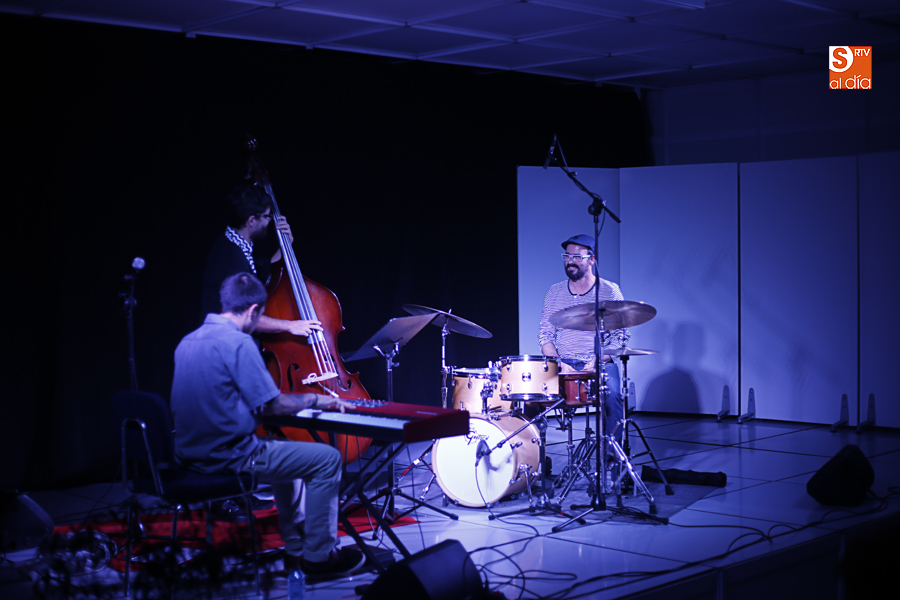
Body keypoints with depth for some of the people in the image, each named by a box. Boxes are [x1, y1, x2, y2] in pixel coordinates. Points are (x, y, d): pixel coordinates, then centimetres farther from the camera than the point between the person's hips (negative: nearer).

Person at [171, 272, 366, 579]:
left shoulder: (189, 340, 9)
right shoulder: (238, 343, -18)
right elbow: (273, 406, -17)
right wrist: (314, 399, 1)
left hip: (191, 452, 10)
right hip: (227, 456, -10)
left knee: (286, 451, 30)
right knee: (328, 458, 1)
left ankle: (296, 548, 33)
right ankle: (319, 555, 8)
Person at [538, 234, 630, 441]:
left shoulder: (610, 292, 2)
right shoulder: (555, 293, 10)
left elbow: (621, 337, 0)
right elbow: (545, 335, 9)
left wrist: (597, 362, -15)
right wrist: (559, 365, -9)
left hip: (600, 364, -2)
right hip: (562, 365, 2)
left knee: (611, 395, -33)